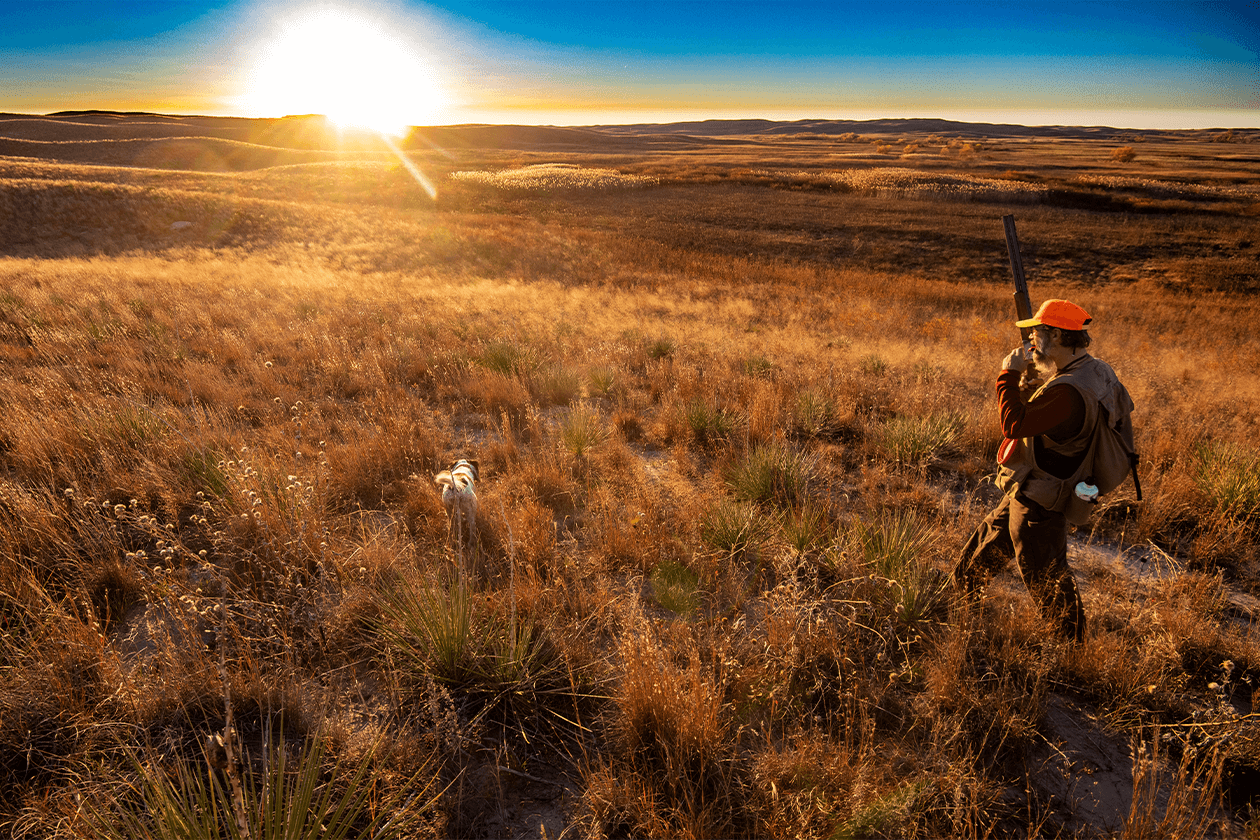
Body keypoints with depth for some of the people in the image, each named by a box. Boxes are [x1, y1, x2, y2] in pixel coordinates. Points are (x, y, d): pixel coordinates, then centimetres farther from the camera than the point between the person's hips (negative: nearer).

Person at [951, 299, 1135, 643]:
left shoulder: (1070, 391, -34)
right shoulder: (1098, 371, 0)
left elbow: (1015, 424, -35)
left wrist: (1009, 375, -24)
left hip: (1039, 505, -10)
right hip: (1029, 494, 10)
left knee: (1046, 577, 8)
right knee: (991, 538, 28)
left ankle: (1071, 642, 28)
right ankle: (962, 587, 49)